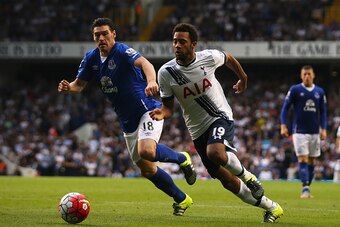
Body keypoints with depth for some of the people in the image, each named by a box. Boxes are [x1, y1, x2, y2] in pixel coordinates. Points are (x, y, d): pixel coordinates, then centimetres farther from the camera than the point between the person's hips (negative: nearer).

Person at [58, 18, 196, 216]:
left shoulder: (122, 51, -19)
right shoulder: (91, 58, 3)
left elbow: (143, 63, -37)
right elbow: (80, 84, 10)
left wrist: (151, 81, -59)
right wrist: (68, 87, -14)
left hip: (147, 110, -7)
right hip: (128, 121, 7)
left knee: (146, 151, -32)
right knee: (147, 170, 8)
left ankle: (182, 159, -2)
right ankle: (182, 199, 27)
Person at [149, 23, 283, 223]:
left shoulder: (209, 58, -12)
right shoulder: (166, 73, -11)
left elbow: (229, 59, 12)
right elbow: (168, 107, -3)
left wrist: (243, 78, 28)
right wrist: (162, 113, -27)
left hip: (221, 117, -3)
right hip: (198, 129, 3)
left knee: (215, 153, -36)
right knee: (228, 182, 4)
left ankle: (247, 176, -5)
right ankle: (271, 208, 22)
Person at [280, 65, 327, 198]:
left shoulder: (319, 92, 8)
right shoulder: (295, 90, -2)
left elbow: (323, 112, 12)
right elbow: (285, 108, 0)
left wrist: (323, 129, 2)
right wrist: (283, 125, -9)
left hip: (314, 132, 4)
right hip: (299, 131, -4)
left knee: (311, 161, 6)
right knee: (303, 160, -11)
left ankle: (307, 189, 14)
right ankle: (305, 188, -15)